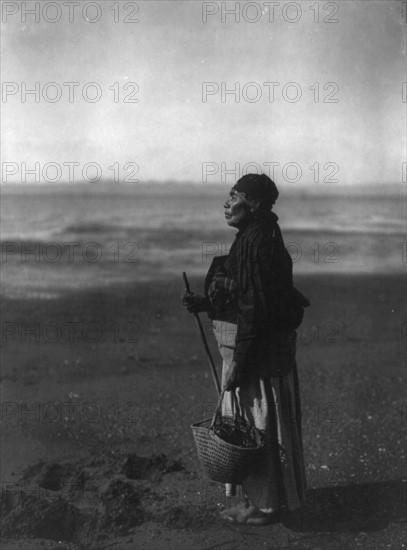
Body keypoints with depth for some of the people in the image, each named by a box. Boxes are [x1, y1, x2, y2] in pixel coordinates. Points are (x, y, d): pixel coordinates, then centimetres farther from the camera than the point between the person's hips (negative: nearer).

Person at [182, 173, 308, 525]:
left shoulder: (258, 242, -20)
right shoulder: (253, 239, 12)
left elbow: (256, 308, -23)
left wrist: (238, 364, -22)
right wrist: (205, 304, 7)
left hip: (258, 348, -10)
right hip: (255, 346, 10)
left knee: (259, 424, 0)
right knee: (254, 425, 17)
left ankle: (264, 505, 12)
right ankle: (260, 495, 29)